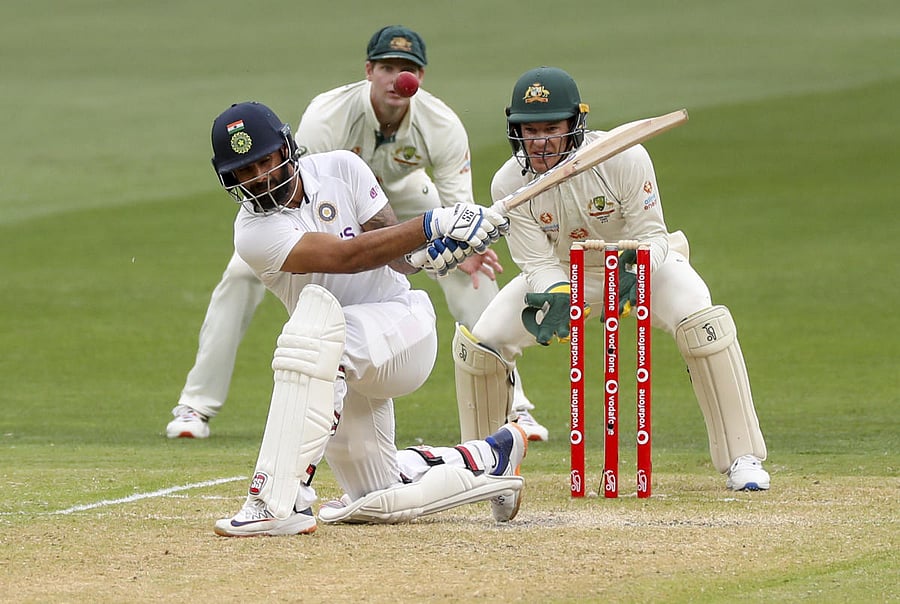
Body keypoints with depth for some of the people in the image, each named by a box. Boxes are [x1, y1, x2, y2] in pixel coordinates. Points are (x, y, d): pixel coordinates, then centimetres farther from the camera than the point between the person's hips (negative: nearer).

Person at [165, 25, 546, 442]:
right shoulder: (325, 118, -38)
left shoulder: (442, 126, -29)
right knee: (242, 272, -19)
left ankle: (510, 405, -1)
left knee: (476, 274, -14)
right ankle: (197, 405, -6)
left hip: (399, 192, 2)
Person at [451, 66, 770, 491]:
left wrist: (634, 270, -44)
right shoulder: (509, 184, -22)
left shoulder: (624, 157, -29)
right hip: (561, 276, 2)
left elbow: (650, 236, -22)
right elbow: (538, 263, -20)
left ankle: (742, 459, -21)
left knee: (702, 322, -31)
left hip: (641, 263, -2)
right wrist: (558, 297, -43)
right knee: (476, 344, -12)